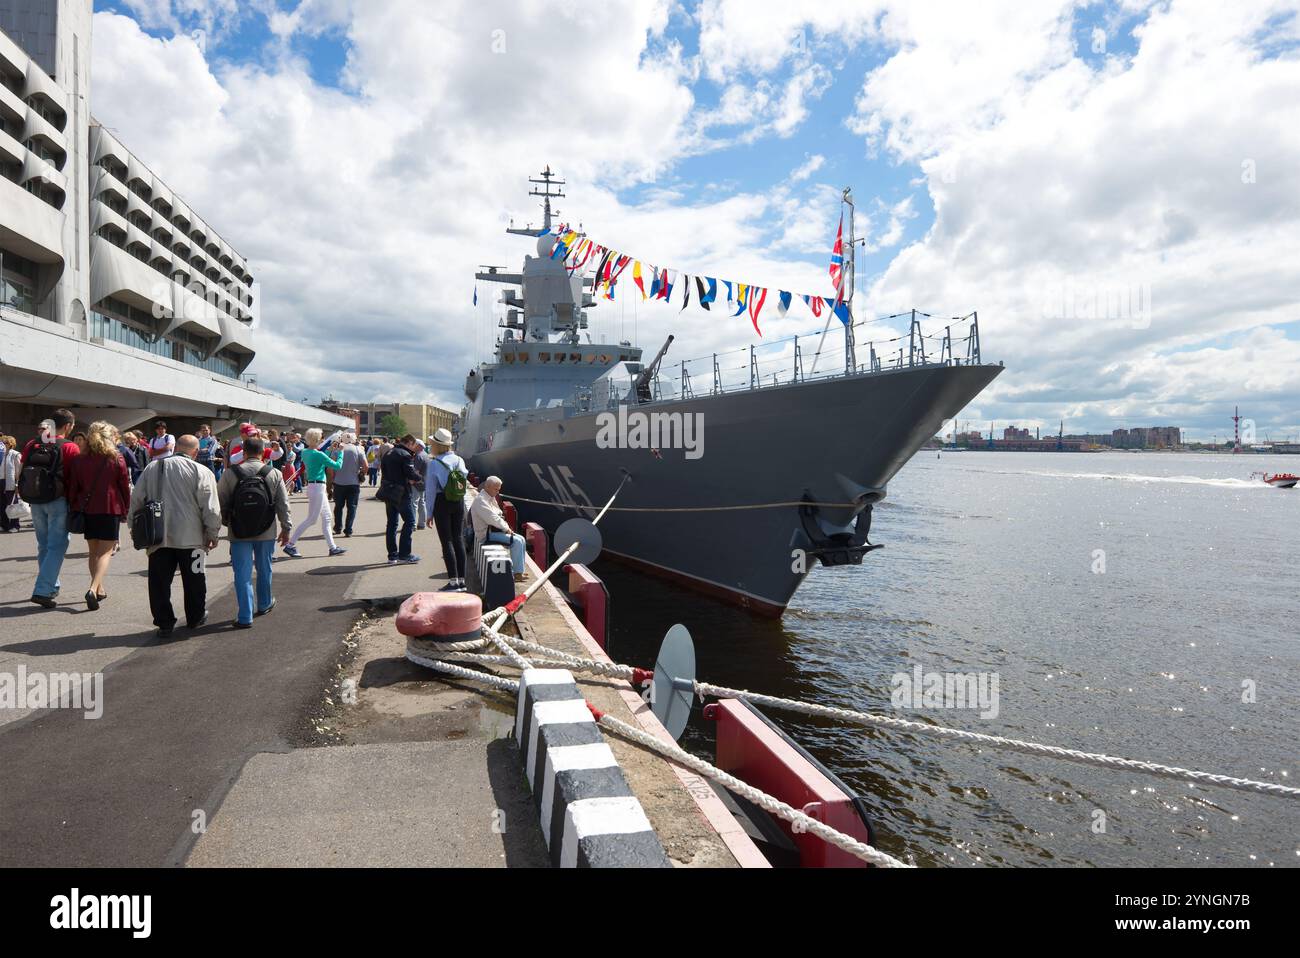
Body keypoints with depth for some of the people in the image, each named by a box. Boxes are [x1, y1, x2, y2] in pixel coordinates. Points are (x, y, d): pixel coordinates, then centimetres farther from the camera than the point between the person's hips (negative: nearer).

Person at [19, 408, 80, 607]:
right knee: (57, 546, -2)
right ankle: (42, 591, -9)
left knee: (43, 545, 17)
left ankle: (51, 587, 26)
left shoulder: (32, 445, 5)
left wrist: (28, 496, 18)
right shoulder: (70, 447, -10)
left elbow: (21, 474, 7)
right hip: (58, 501, -5)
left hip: (35, 502, 6)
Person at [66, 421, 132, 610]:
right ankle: (93, 589, -20)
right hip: (110, 510, -4)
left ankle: (99, 589, 23)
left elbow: (73, 487, 6)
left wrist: (74, 509, 14)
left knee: (93, 551, 16)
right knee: (105, 551, -3)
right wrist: (125, 510, 6)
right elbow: (125, 487, -3)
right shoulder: (117, 459, -5)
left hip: (87, 510, 4)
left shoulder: (79, 460, 5)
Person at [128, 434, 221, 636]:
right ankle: (196, 618, 25)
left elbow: (136, 500, 12)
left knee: (159, 582, 11)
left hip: (158, 536, 3)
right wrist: (213, 535, 3)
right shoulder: (201, 472, -7)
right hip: (190, 536, -3)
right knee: (194, 580, 13)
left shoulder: (152, 468, 6)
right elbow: (211, 509, -9)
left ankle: (164, 622, 13)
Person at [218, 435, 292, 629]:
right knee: (264, 569, 19)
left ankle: (244, 617, 2)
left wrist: (224, 522, 17)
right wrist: (286, 528, 10)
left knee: (243, 574, 2)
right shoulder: (274, 474, -4)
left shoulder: (230, 473, -7)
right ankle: (264, 604, 37)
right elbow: (283, 504, 0)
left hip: (239, 533, -1)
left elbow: (221, 502, 0)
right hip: (266, 532, 1)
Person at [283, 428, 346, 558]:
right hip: (317, 487, -10)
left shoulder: (304, 452, 6)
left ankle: (333, 547, 18)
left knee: (327, 517, 14)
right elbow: (338, 465, -12)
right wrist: (340, 452, 2)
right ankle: (290, 545, 2)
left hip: (312, 485, 10)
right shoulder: (318, 454, -18)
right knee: (311, 519, -2)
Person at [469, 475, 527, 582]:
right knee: (516, 541, -21)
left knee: (521, 539, 2)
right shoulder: (480, 500, -16)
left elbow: (499, 515, 22)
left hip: (495, 529, 10)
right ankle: (517, 574, -17)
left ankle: (520, 570, 3)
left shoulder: (492, 498, 17)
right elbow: (492, 519, -23)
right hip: (487, 534, -10)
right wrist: (506, 528, -15)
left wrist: (506, 527, 5)